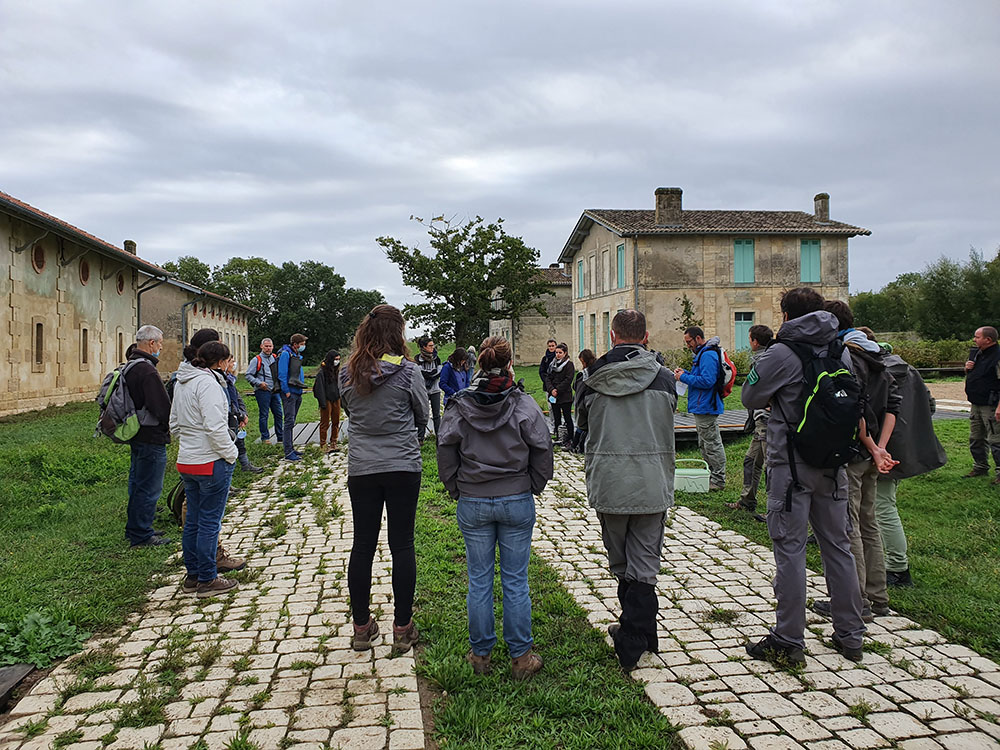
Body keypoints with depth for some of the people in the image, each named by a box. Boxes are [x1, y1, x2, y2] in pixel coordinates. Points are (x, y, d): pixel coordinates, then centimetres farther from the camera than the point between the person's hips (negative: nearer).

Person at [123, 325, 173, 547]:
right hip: (151, 437, -11)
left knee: (137, 485, 20)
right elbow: (162, 407, -23)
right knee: (149, 488, -1)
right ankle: (141, 535, 7)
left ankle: (134, 529, 31)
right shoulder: (147, 371, -21)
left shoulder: (130, 367, 13)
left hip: (136, 435, 11)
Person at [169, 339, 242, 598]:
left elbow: (174, 423, 20)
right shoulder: (207, 382, -18)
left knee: (193, 520, 17)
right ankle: (207, 580, 10)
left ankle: (192, 575, 27)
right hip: (211, 462, -9)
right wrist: (231, 453, -13)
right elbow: (215, 427, -23)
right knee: (209, 522, 1)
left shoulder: (181, 382, 12)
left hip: (186, 461, 9)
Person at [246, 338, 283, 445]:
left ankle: (280, 437, 17)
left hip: (275, 391, 5)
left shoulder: (275, 358, 13)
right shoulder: (257, 360, -3)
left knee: (278, 414, 8)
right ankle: (265, 437, 12)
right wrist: (259, 383, -16)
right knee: (263, 415, 1)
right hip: (263, 391, -5)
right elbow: (248, 375, -5)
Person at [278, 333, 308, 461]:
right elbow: (282, 374, -15)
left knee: (292, 422, 14)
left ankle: (290, 448, 21)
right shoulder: (286, 354, -10)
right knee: (289, 421, -9)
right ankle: (288, 453, -9)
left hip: (297, 393, 9)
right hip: (289, 393, -9)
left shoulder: (298, 356, 17)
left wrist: (301, 389, 15)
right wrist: (286, 391, -18)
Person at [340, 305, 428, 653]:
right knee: (402, 545, 6)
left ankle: (361, 627, 23)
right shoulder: (407, 371, -10)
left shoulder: (347, 373, -1)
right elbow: (423, 415, 1)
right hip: (403, 467, -3)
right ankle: (402, 628, 14)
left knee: (363, 545, 11)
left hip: (361, 468, 3)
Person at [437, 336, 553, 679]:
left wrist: (458, 490, 10)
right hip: (518, 503, -1)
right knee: (515, 581, 8)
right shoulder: (524, 405, -8)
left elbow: (446, 453, 0)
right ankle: (521, 657, 17)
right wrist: (532, 488, 8)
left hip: (472, 504, 1)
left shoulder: (458, 406, -4)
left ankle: (480, 654, 22)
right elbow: (542, 452, -4)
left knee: (479, 580, 12)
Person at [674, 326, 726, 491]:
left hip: (706, 408, -12)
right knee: (704, 445, 18)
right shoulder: (702, 353, 16)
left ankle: (718, 481, 3)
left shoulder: (708, 355, -18)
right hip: (701, 408, 12)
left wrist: (684, 377, -18)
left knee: (712, 444, -4)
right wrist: (685, 373, 8)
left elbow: (707, 381, -26)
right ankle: (711, 477, 27)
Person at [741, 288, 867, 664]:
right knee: (837, 546, 14)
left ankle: (788, 640, 6)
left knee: (790, 549, 0)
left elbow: (750, 397, -4)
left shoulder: (781, 354, -12)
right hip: (834, 464, 6)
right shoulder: (841, 352, 6)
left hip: (791, 464, -6)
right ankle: (850, 635, 24)